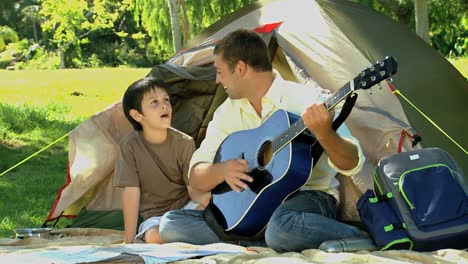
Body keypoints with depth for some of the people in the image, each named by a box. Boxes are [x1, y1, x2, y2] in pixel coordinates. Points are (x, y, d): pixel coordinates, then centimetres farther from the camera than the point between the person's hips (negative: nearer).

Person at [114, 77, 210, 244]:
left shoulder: (184, 143, -8)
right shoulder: (129, 146, -10)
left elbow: (194, 189, -9)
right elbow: (131, 192, -10)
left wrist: (205, 197, -35)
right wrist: (129, 240, -12)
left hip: (185, 208, 1)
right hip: (154, 217, 0)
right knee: (154, 237, -35)